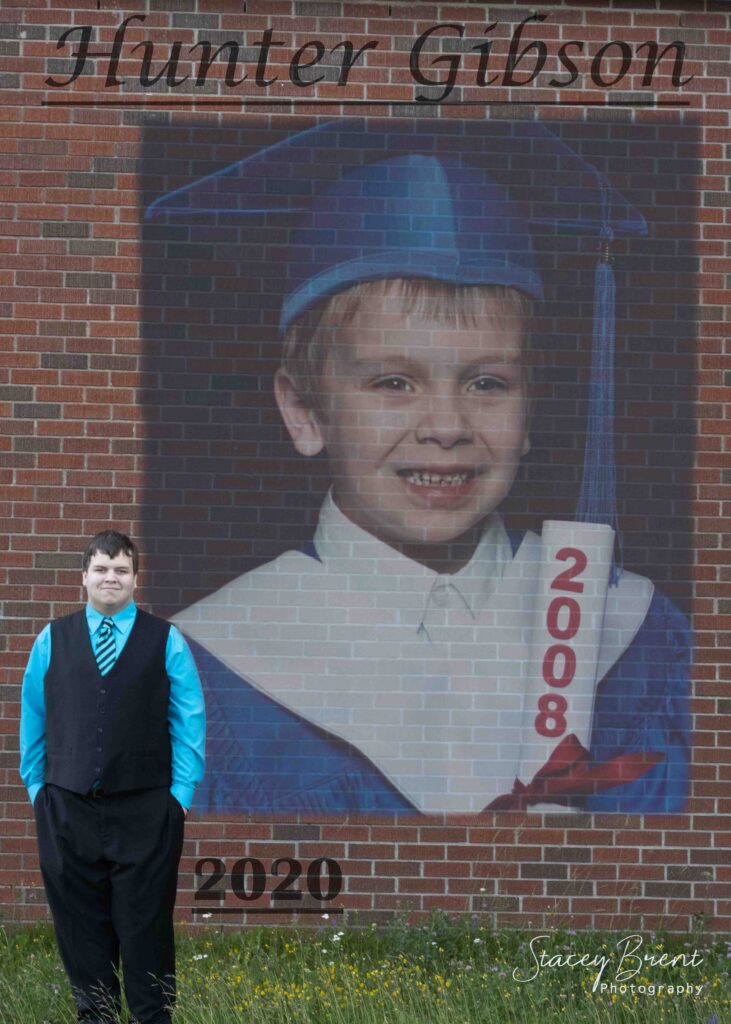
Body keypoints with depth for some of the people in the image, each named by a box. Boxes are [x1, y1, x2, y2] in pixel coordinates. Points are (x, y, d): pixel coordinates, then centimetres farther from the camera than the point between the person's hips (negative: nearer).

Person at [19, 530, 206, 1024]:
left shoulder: (166, 641, 5)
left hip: (144, 810, -2)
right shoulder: (53, 640, 9)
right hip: (68, 810, 2)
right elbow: (32, 720, 12)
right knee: (81, 923, 5)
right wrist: (37, 786, 7)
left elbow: (189, 721, 5)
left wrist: (181, 793, -1)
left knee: (146, 923, 0)